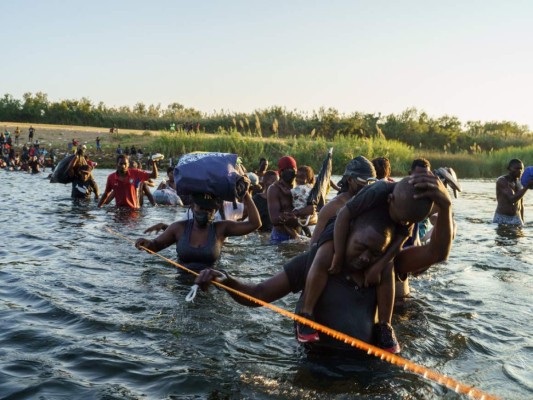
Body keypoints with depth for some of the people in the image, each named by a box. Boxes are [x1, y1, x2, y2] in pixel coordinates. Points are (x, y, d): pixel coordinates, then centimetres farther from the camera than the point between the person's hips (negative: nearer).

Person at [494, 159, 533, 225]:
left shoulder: (521, 183, 10)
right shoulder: (502, 181, -12)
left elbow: (521, 204, 19)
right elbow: (512, 199, -22)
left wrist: (522, 222, 20)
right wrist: (527, 186, -25)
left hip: (516, 219, 5)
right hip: (501, 218, -5)